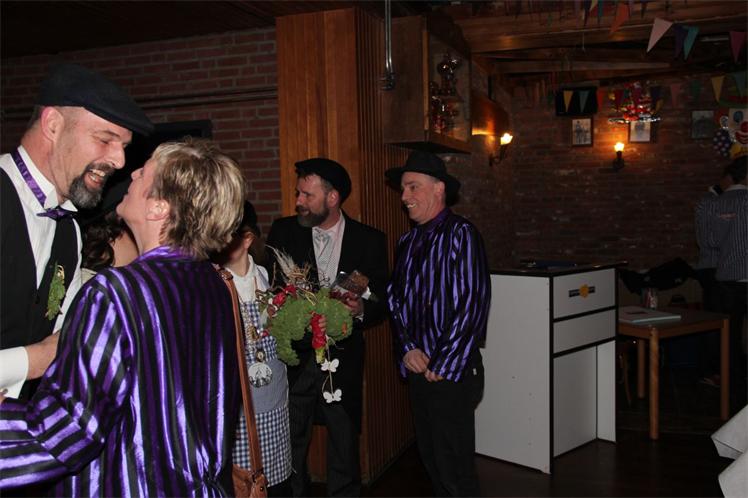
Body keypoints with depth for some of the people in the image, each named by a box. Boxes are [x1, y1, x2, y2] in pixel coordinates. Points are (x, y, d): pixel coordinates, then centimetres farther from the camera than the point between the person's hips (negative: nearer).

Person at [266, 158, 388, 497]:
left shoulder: (369, 240, -1)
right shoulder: (283, 231, 0)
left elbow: (381, 300, 3)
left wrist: (361, 310, -18)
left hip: (343, 360, 0)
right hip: (293, 358, 0)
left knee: (345, 448, 14)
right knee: (289, 451, 9)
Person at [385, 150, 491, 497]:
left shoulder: (460, 234, -11)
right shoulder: (407, 242, 12)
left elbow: (472, 304, -16)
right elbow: (394, 299, 13)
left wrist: (443, 365, -15)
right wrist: (407, 349, -2)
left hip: (451, 373, -7)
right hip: (417, 368, 7)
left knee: (455, 469, -1)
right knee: (430, 459, 16)